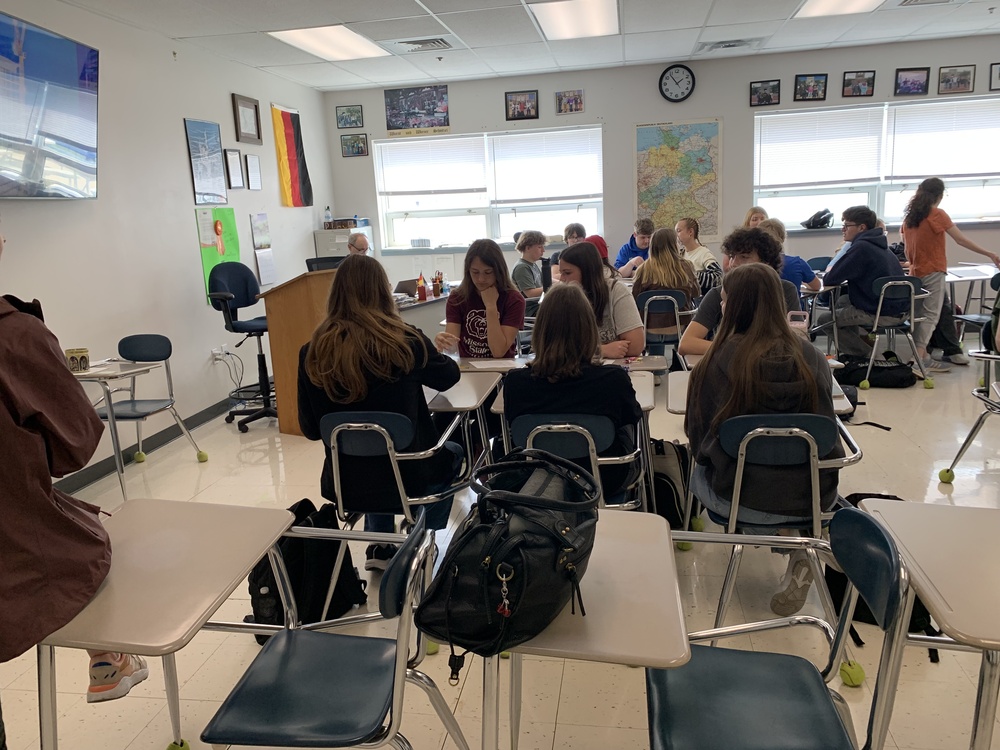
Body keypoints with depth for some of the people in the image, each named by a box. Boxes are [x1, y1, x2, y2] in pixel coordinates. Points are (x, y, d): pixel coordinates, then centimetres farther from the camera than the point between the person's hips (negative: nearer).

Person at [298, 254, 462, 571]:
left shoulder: (312, 352, -9)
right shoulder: (406, 341, -14)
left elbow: (310, 429, 0)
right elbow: (449, 375, 6)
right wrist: (428, 351, 27)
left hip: (343, 481, 3)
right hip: (406, 476, -3)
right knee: (452, 452, 29)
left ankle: (380, 548, 34)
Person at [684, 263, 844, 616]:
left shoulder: (718, 359, -14)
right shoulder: (812, 357, -5)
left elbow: (697, 435, -3)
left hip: (739, 500, -1)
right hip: (812, 500, 2)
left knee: (698, 473, 31)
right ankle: (801, 550, 16)